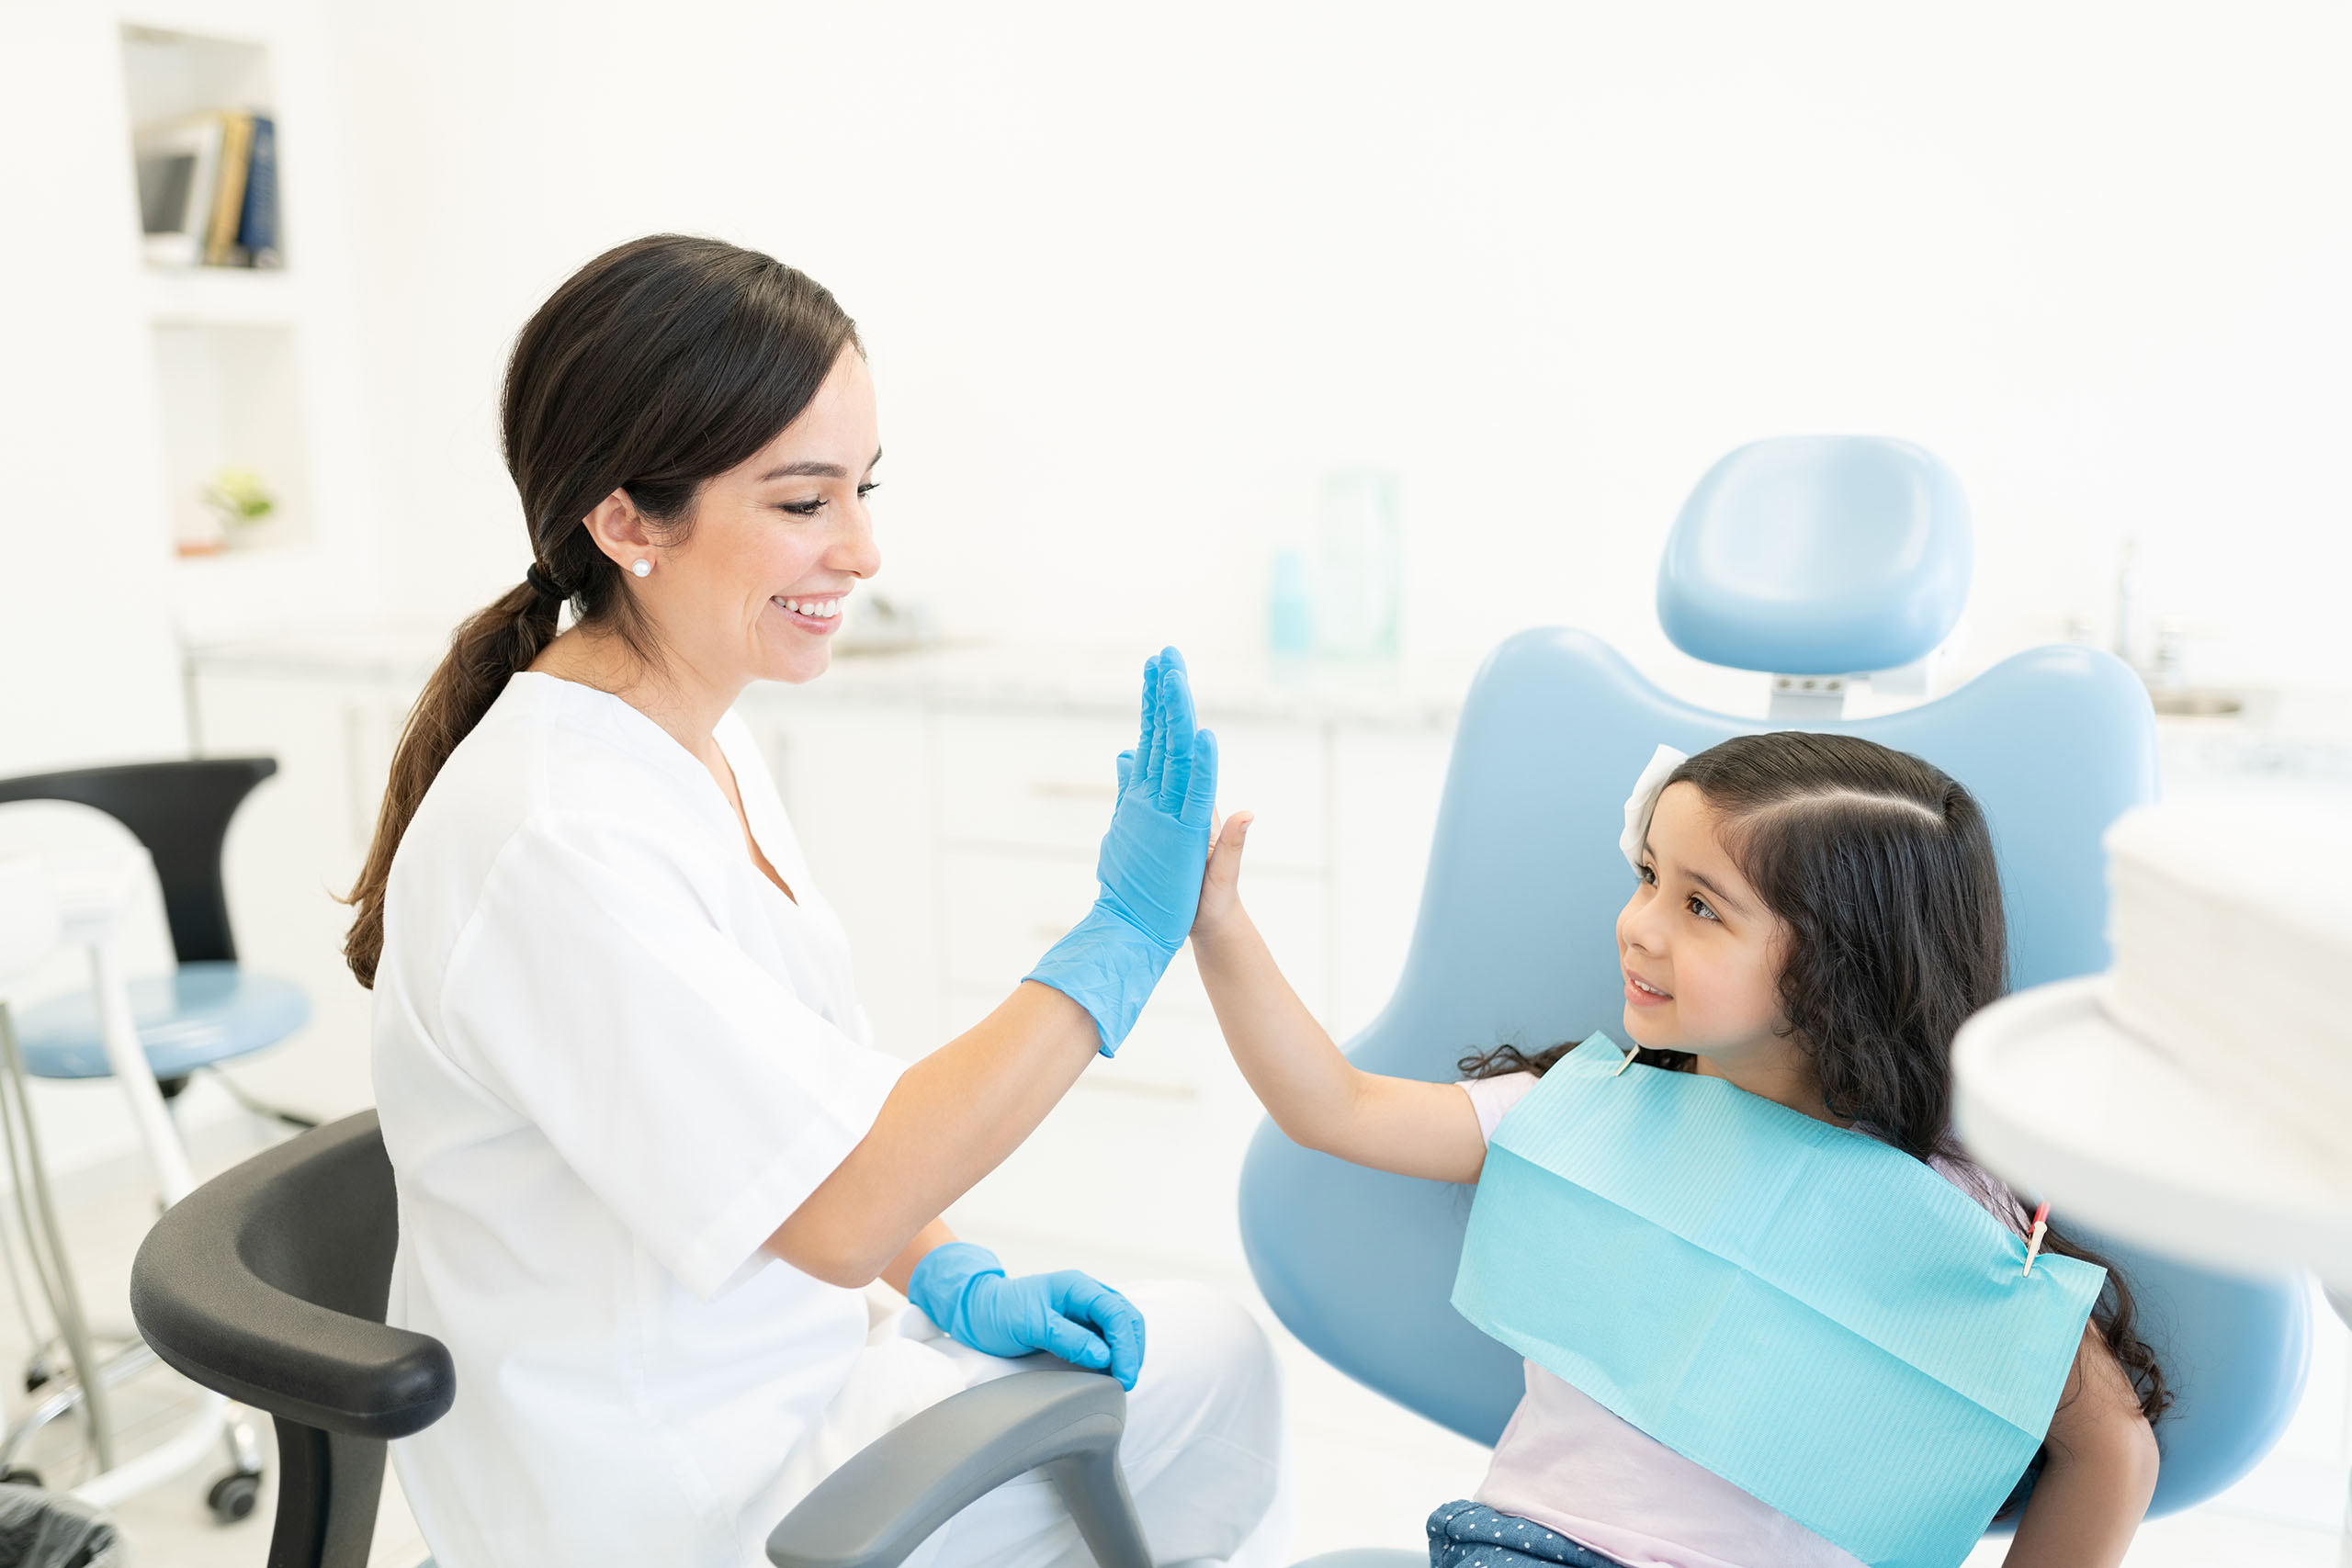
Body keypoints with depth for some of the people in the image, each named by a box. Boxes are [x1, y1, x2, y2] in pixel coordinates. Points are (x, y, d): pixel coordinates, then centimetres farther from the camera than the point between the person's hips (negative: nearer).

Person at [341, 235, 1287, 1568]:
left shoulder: (703, 741, 0)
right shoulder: (556, 844, -29)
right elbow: (835, 1211, -28)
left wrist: (957, 1284, -3)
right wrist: (1123, 942, -27)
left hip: (790, 1351, 8)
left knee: (1205, 1345, 9)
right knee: (1212, 1378, -2)